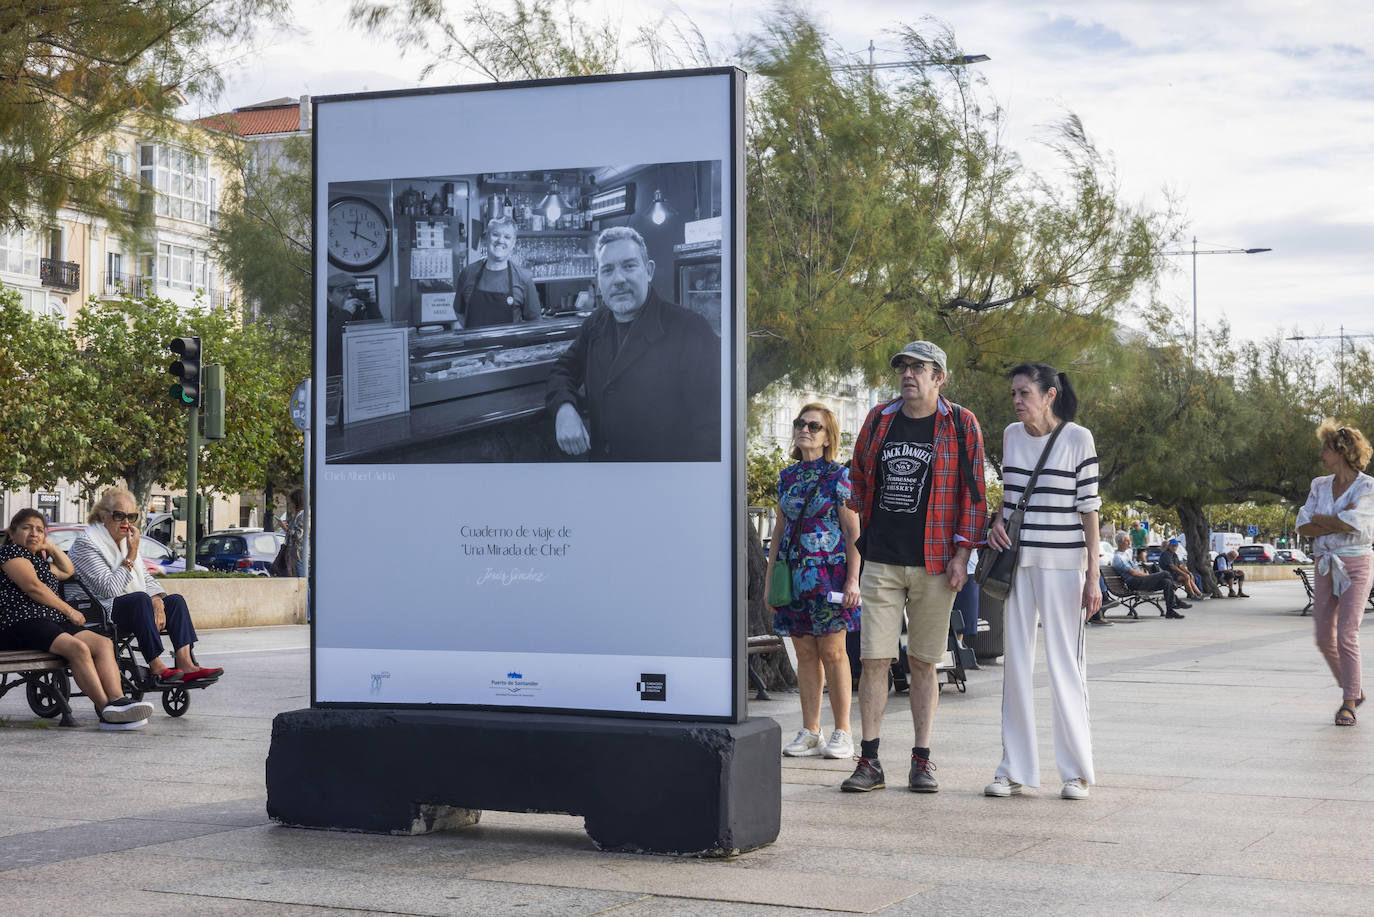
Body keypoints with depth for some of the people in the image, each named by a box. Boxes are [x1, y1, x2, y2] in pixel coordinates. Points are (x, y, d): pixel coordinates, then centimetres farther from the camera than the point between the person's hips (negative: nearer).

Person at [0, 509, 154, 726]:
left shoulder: (39, 559, 30)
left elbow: (68, 571, 42)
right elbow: (33, 586, -8)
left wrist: (49, 546, 31)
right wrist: (69, 611, -4)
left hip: (54, 622, 9)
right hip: (23, 625, -9)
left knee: (103, 643, -15)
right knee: (78, 648, -33)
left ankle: (117, 699, -36)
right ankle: (105, 708, -41)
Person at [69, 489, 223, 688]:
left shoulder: (126, 540, 18)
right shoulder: (86, 542, -10)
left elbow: (146, 579, 15)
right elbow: (109, 588, -21)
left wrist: (157, 601, -5)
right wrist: (131, 556, -17)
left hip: (134, 610, 9)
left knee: (175, 601, -6)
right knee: (140, 599, -33)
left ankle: (185, 664, -23)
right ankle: (156, 668, -35)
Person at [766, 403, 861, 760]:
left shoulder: (839, 475, -3)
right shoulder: (787, 476, 13)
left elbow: (853, 531, -5)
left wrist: (853, 578, -12)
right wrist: (770, 576, 15)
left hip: (828, 571, -5)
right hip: (793, 573, 5)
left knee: (832, 651, -4)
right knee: (805, 653, 6)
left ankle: (842, 733, 3)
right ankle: (809, 732, 11)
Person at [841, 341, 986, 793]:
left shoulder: (961, 425, 0)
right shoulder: (879, 419, 10)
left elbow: (972, 492, 0)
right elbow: (859, 480, 19)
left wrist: (961, 553, -6)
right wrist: (856, 543, 16)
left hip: (935, 564, -2)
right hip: (881, 561, 2)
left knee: (923, 663, 5)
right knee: (873, 660, -3)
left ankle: (922, 761, 13)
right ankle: (870, 762, 3)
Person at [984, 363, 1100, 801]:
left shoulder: (1078, 439, -5)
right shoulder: (1011, 435, 8)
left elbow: (1089, 509, -5)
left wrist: (1092, 576, -7)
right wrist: (996, 522, 1)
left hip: (1062, 565, -4)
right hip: (1016, 561, 5)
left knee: (1065, 663, -1)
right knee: (1015, 661, 5)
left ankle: (1077, 771, 9)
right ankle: (1014, 769, 11)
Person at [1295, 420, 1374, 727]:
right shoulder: (1319, 486, 10)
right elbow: (1302, 527, 1)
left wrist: (1318, 519, -6)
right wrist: (1337, 524, -13)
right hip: (1324, 566, 6)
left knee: (1346, 636, -13)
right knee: (1324, 638, 4)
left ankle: (1348, 704, -5)